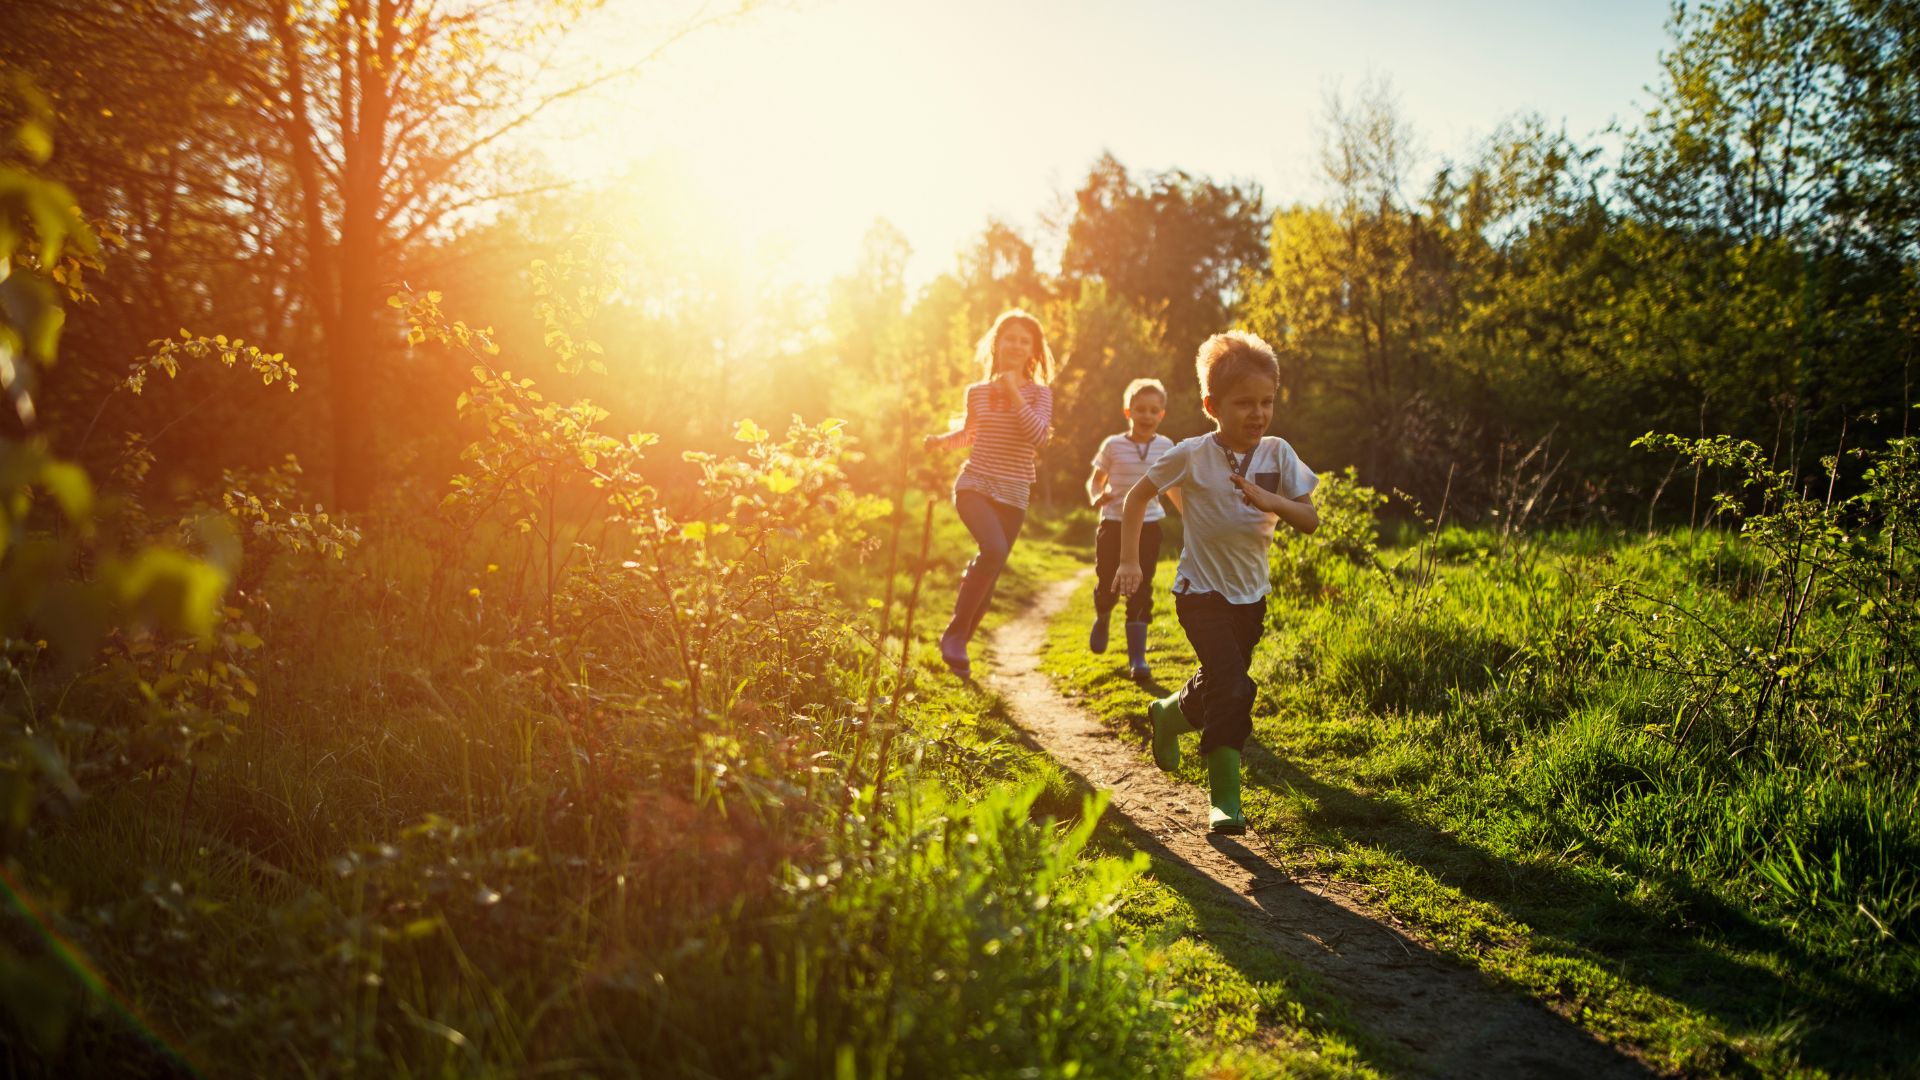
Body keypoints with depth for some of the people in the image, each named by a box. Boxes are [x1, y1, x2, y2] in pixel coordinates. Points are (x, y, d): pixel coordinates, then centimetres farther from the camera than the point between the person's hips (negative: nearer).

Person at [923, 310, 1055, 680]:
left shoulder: (1039, 393, 1)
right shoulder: (977, 392, 6)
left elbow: (1039, 437, -16)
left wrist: (1015, 395, -20)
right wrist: (942, 439, 5)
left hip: (1012, 496, 1)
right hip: (974, 485, -1)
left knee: (989, 577, 4)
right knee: (994, 549, -29)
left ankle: (957, 646, 24)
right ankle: (955, 633, -16)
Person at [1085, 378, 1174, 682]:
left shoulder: (1165, 447, 0)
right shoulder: (1113, 446, -5)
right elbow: (1095, 478, 4)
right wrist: (1096, 496, -17)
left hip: (1148, 526, 1)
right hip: (1113, 525, -1)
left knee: (1140, 591, -3)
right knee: (1108, 585, 4)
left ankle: (1137, 656, 1)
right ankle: (1102, 618, 40)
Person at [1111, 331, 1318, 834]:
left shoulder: (1277, 454, -7)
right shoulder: (1191, 455, -15)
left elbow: (1310, 520, -11)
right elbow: (1138, 496, -3)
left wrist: (1269, 501, -31)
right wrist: (1129, 560, -6)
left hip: (1251, 596, 5)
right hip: (1201, 592, -5)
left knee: (1220, 686, 18)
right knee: (1232, 689, -18)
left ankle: (1167, 715, 49)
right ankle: (1225, 798, 0)